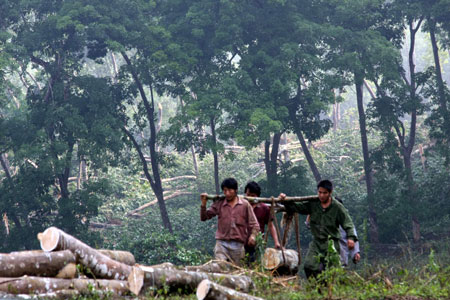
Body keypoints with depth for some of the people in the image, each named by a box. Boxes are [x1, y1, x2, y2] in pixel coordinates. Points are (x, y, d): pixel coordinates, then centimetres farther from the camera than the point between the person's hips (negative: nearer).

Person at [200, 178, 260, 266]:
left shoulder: (245, 204, 6)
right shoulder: (219, 204, 8)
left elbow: (254, 224, 7)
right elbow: (204, 217, 9)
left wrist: (253, 235, -11)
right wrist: (203, 204, -6)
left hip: (238, 244, 0)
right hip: (222, 243, 0)